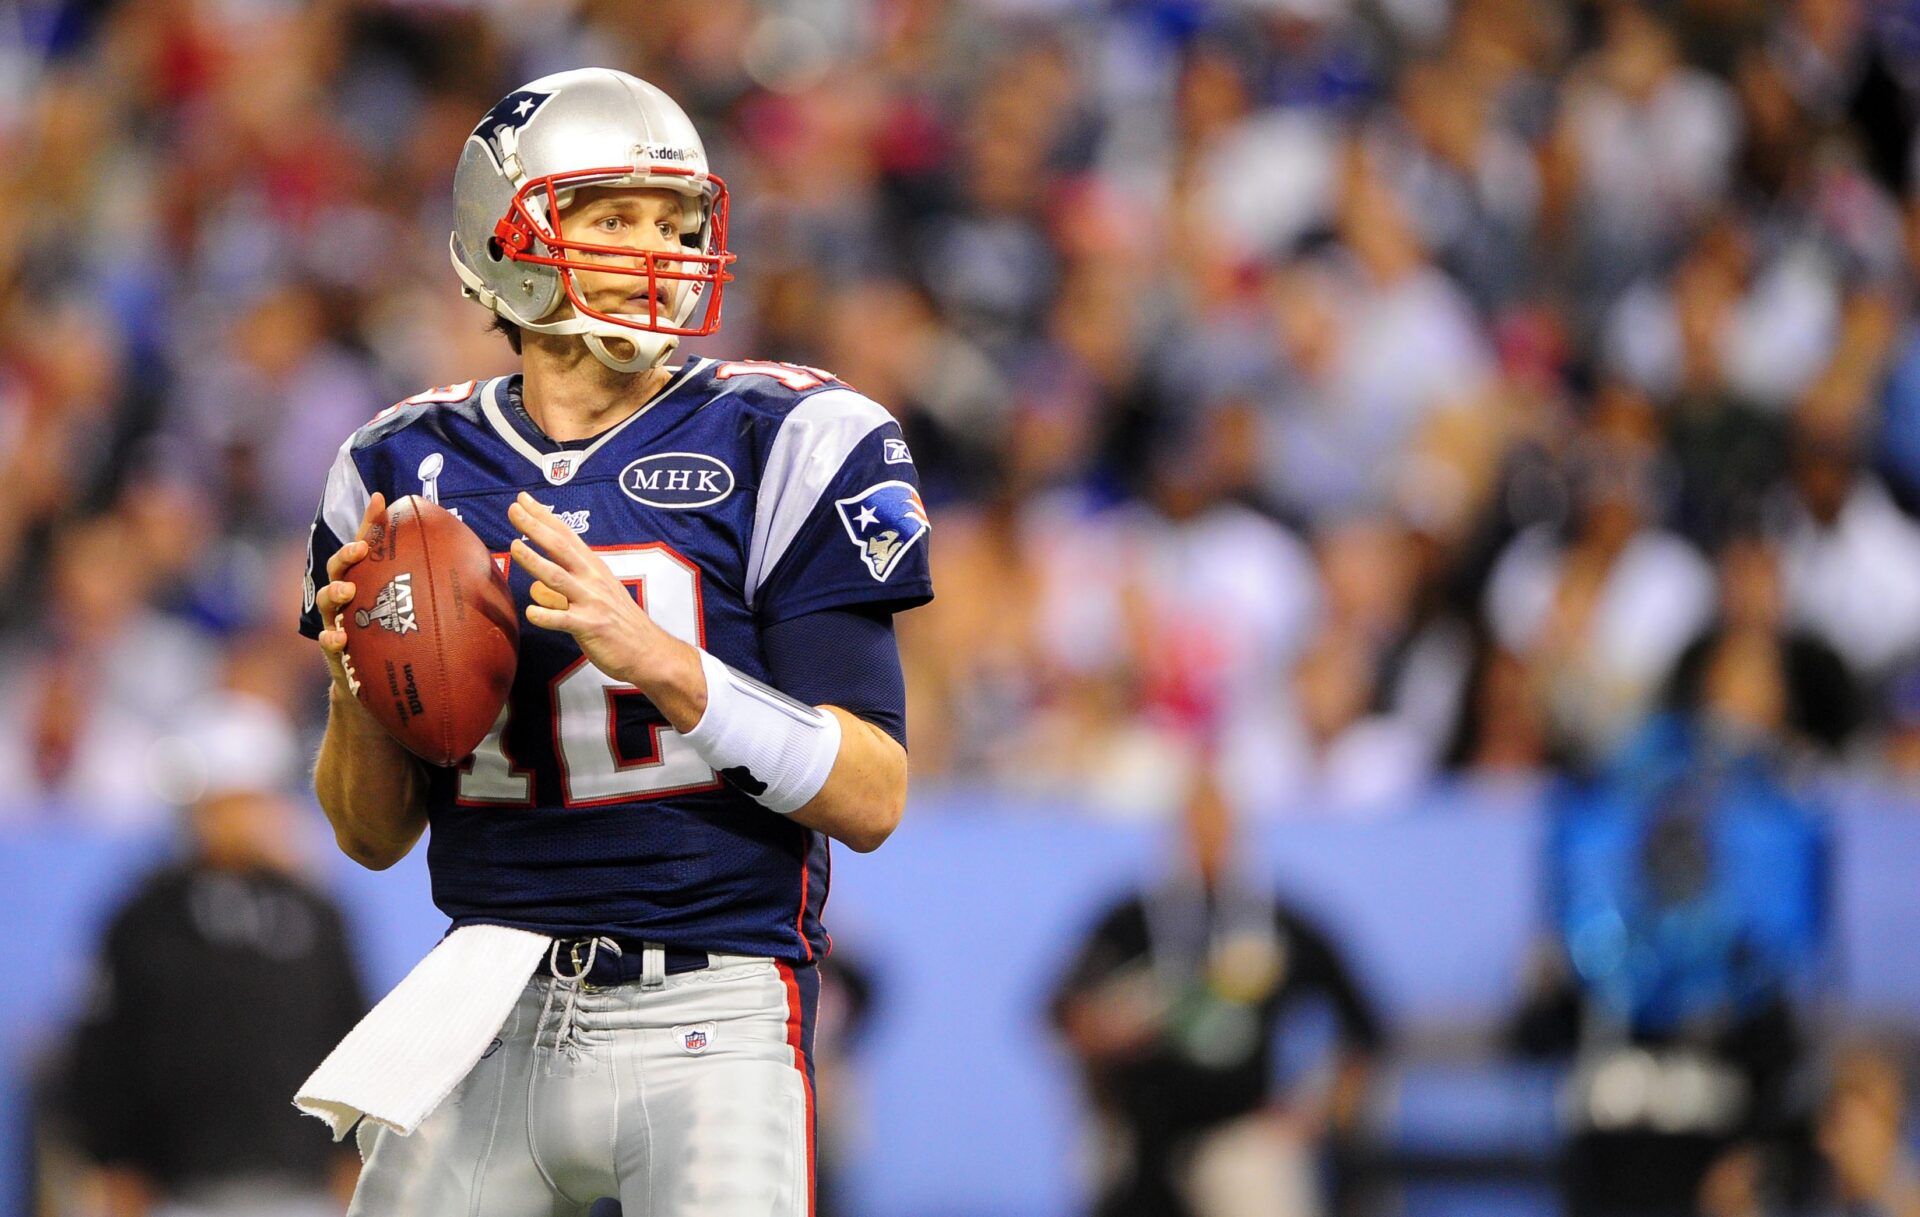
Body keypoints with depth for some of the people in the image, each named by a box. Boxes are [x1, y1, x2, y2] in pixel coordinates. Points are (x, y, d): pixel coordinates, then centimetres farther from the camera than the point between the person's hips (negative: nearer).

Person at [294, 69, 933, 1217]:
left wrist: (658, 660, -20)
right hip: (491, 1017, 3)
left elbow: (872, 799, -8)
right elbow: (376, 838, 15)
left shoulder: (788, 447, -2)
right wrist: (356, 687, -6)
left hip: (708, 1019, -3)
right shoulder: (408, 471, 9)